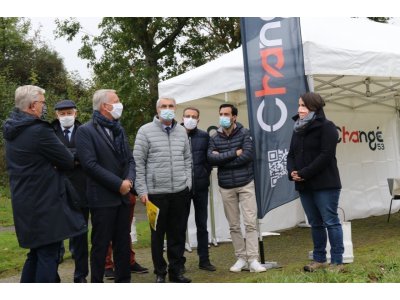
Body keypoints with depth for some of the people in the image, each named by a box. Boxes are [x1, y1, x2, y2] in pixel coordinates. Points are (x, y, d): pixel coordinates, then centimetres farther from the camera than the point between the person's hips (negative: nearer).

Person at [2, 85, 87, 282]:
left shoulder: (12, 131, 10)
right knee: (48, 255, -1)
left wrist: (50, 162, 2)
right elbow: (68, 161, -13)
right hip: (45, 203, -9)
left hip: (25, 202, 9)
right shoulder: (39, 131, -19)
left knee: (36, 252, 20)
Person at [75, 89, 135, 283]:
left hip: (123, 196, 6)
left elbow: (129, 159, 13)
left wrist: (129, 180, -7)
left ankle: (124, 281, 23)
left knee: (123, 243, 12)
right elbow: (90, 165, -16)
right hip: (102, 198, -6)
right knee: (100, 245, 3)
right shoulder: (85, 131, -8)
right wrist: (118, 184, -17)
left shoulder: (119, 130, 14)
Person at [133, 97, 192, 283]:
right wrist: (142, 191, -7)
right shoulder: (145, 131, -2)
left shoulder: (181, 131, 10)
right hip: (156, 192, -3)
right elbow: (138, 163, -3)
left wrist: (187, 183, 6)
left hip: (181, 192, 3)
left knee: (178, 233, 9)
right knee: (157, 234, 7)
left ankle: (176, 271, 22)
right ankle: (160, 272, 21)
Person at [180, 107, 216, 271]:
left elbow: (209, 158, 10)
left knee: (202, 224, 10)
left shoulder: (204, 136, 5)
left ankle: (204, 259, 19)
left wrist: (205, 174, 0)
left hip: (201, 185, 2)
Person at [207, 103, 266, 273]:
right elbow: (210, 158, -12)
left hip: (246, 184, -3)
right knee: (234, 225, 9)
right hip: (226, 187, 3)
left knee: (250, 223, -5)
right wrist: (234, 153, -15)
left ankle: (253, 260, 0)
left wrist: (222, 159, -12)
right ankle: (241, 258, 19)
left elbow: (248, 155, -17)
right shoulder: (215, 138, 4)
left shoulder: (244, 133, -4)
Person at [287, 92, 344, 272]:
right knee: (315, 223, 13)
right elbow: (291, 154, 14)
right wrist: (292, 172, -6)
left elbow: (326, 155, -16)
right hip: (304, 185, 7)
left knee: (330, 222, -2)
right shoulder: (298, 129, 16)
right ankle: (319, 259, 22)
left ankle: (337, 261, 5)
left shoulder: (327, 127, -6)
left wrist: (304, 173, -18)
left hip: (325, 184, -7)